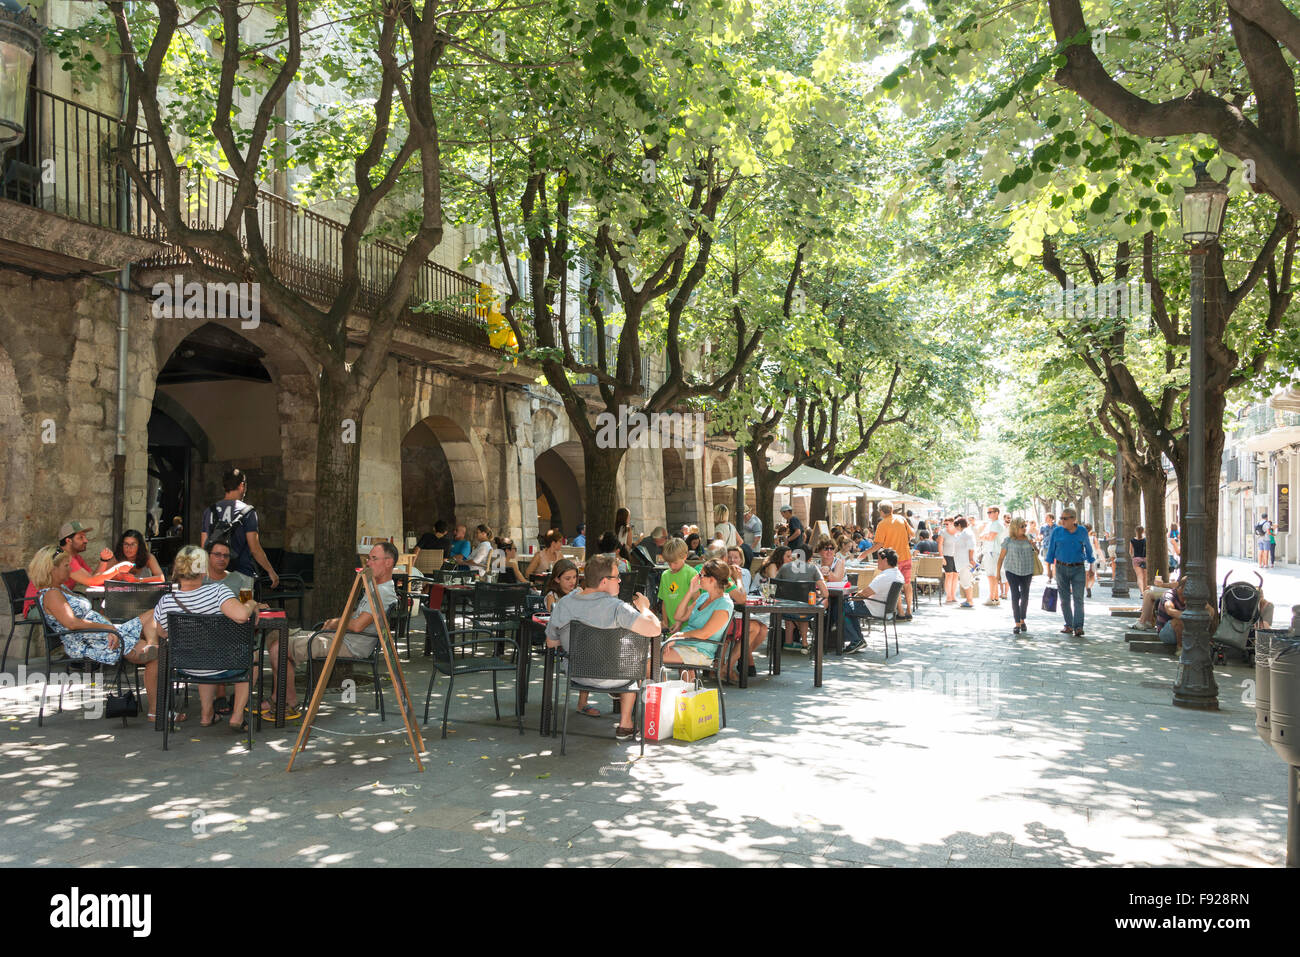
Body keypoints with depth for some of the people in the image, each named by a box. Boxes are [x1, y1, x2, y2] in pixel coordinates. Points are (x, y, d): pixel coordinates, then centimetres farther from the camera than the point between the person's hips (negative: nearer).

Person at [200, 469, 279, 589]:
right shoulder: (247, 511, -8)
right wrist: (271, 571, -1)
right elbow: (255, 549, -11)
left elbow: (203, 546, 11)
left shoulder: (210, 511, 6)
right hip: (242, 574, -5)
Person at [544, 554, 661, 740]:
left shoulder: (562, 604, -11)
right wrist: (644, 608, -11)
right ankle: (625, 725, 34)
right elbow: (654, 629, -32)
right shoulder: (616, 608, -27)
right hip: (611, 678, -5)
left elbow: (551, 643, 1)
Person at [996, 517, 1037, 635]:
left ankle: (1023, 620, 27)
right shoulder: (1008, 540, -3)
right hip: (1012, 571, -3)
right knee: (1015, 596, -7)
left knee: (1025, 596, 10)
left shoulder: (1028, 539, 5)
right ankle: (1017, 624, -6)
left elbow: (1035, 554, 16)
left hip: (1027, 572, 3)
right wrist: (998, 572, -1)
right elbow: (1001, 557, 0)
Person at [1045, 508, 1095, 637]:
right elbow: (1051, 550, 8)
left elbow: (1088, 549, 12)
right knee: (1064, 599, 6)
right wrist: (1049, 568, 6)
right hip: (1061, 568, 1)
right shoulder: (1057, 532, 1)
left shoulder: (1082, 532, 1)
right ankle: (1069, 625, 15)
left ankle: (1078, 627, -14)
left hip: (1078, 569, -1)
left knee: (1078, 598, -10)